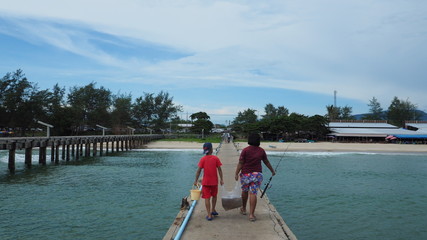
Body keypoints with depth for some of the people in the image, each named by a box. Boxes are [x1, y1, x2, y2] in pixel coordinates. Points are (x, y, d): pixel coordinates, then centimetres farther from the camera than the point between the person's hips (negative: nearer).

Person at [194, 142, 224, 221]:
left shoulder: (203, 159, -7)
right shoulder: (216, 158, -6)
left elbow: (198, 171, -8)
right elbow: (219, 169, -5)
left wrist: (196, 180, 1)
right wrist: (221, 179, 3)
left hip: (206, 181, -1)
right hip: (214, 181, 1)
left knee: (207, 198, 4)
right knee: (214, 196, 23)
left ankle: (209, 215, 4)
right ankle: (213, 210, 36)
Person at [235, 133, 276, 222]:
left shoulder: (245, 150, -9)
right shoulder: (261, 151, 0)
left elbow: (240, 163, -12)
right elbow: (266, 162, 12)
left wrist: (236, 174, -7)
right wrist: (272, 171, 26)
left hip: (245, 174, -1)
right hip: (257, 174, 1)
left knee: (245, 191, 19)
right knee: (253, 194, 0)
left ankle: (243, 209, 37)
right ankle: (251, 214, -4)